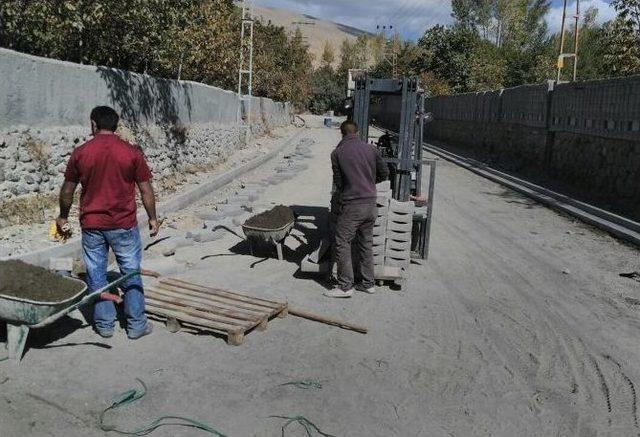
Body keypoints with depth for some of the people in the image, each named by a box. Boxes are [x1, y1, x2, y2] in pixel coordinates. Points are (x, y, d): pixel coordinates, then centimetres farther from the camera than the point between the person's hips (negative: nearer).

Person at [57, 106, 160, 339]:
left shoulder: (80, 153, -2)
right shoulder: (132, 152, -6)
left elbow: (67, 190, 6)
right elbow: (146, 189, -3)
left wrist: (63, 216, 22)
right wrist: (152, 218, 9)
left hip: (92, 225, 1)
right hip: (124, 224, -1)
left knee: (96, 275, 13)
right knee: (131, 274, 9)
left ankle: (104, 324, 21)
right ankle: (136, 325, 14)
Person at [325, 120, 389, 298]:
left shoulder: (337, 153, -5)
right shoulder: (370, 149, 4)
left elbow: (338, 182, 1)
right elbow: (384, 173, 9)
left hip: (351, 205, -5)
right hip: (371, 204, 5)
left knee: (342, 244, 3)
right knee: (366, 244, 15)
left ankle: (345, 286, 4)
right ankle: (368, 283, 22)